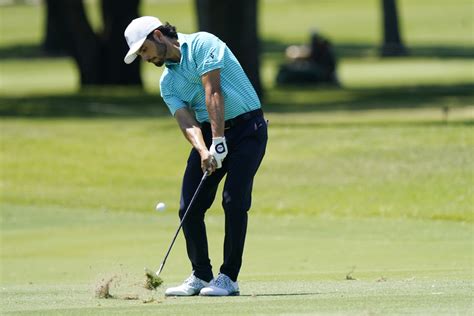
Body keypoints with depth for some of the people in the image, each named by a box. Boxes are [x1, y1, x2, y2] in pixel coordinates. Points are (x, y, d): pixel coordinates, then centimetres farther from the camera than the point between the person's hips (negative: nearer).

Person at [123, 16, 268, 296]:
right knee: (190, 207, -1)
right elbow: (187, 121, -4)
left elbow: (213, 92, -17)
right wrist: (203, 151, -24)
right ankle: (201, 276, 11)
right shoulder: (168, 83, 11)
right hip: (209, 131, 7)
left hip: (247, 128, -7)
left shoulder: (202, 44, -9)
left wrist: (219, 142, -24)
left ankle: (229, 277, -9)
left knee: (234, 200, -15)